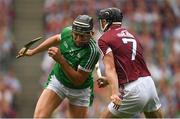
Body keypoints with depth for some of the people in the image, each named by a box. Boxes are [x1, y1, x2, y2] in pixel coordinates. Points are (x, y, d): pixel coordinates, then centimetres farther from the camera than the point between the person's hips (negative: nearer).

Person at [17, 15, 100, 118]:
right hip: (57, 81, 3)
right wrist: (33, 51, 19)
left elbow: (78, 80, -30)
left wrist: (60, 60, -38)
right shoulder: (67, 32, -16)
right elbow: (56, 39, 11)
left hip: (80, 90, -3)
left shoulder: (93, 51, -31)